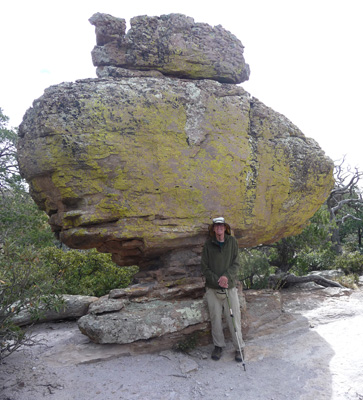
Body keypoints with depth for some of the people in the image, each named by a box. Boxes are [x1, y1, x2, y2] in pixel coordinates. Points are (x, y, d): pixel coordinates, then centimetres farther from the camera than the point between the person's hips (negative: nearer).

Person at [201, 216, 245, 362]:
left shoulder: (232, 241, 1)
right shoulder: (208, 244, -1)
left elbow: (236, 264, 1)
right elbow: (205, 267, 0)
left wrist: (226, 276, -14)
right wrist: (217, 280, -11)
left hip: (230, 286, 0)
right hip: (212, 288, 0)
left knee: (234, 318, 2)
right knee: (215, 319, 8)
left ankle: (239, 347, 18)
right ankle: (218, 346, 26)